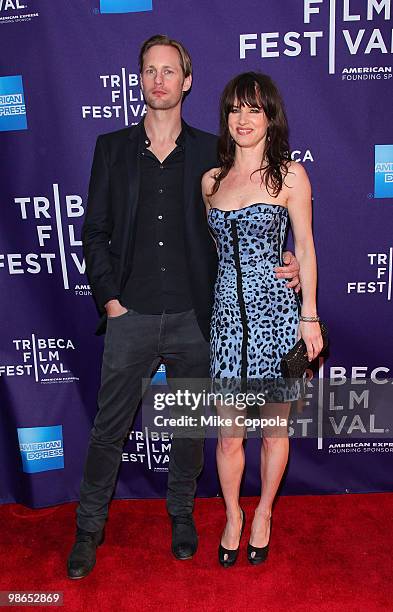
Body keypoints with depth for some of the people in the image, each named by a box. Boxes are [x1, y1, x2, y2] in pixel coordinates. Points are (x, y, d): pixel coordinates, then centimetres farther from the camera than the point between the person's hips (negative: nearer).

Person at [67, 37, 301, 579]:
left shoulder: (210, 151, 5)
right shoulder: (112, 148, 7)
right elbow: (95, 231, 6)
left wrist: (280, 266, -8)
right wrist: (109, 297, -2)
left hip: (193, 317, 0)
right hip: (131, 316, 0)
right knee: (109, 428, 8)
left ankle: (182, 514, 37)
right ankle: (90, 528, 28)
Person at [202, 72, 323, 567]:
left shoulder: (289, 174, 0)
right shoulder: (211, 180, 10)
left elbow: (305, 248, 0)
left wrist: (310, 317, -4)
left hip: (276, 311, -2)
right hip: (227, 312, 3)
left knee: (274, 429, 11)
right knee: (229, 433, 8)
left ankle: (263, 515, 35)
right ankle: (233, 516, 32)